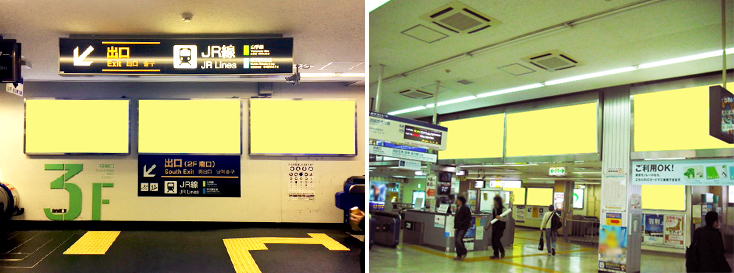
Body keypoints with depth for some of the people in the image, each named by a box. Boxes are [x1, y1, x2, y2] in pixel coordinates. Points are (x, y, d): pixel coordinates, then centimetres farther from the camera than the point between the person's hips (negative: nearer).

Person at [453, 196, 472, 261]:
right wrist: (455, 223, 12)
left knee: (459, 239, -17)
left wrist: (462, 223, -18)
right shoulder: (458, 208, 14)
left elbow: (469, 217, -16)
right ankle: (459, 255, 16)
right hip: (458, 227, 9)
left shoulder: (465, 208, -11)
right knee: (456, 240, 7)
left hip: (463, 227, -9)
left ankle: (464, 253, 4)